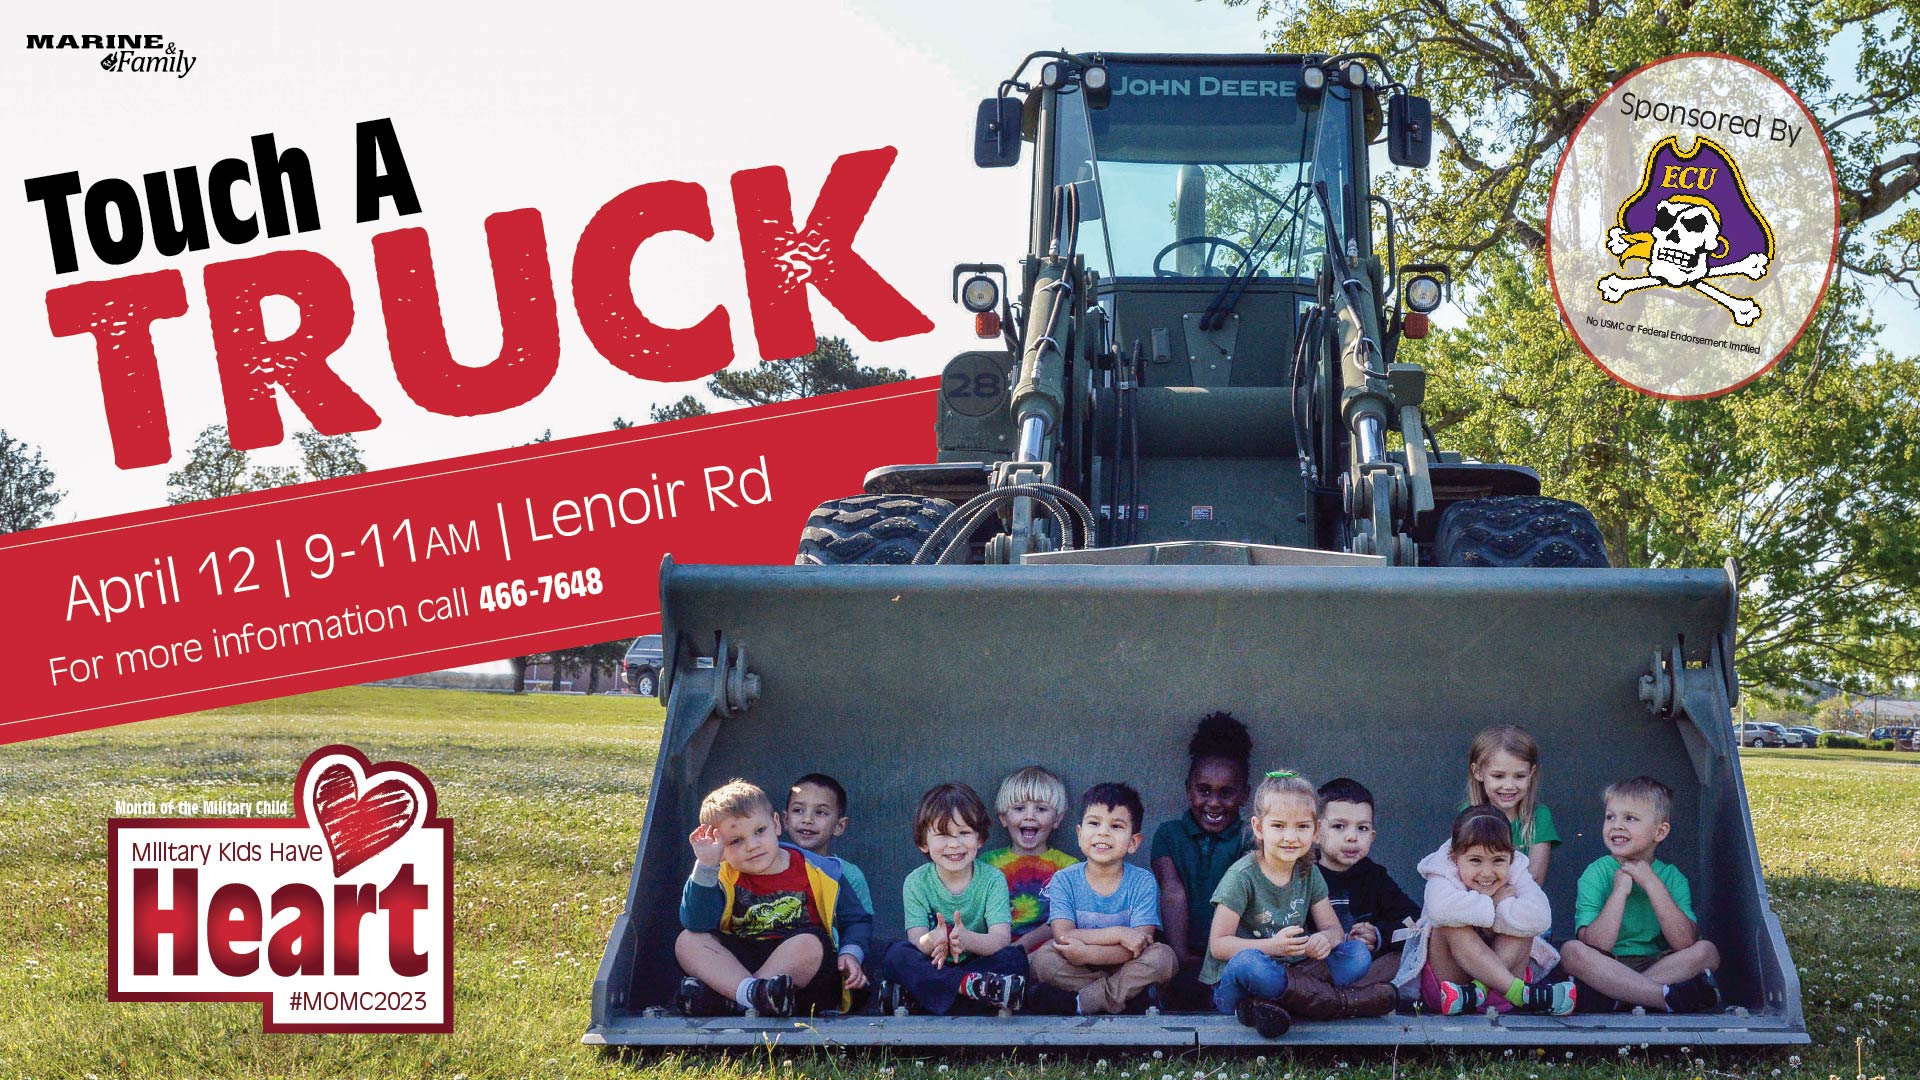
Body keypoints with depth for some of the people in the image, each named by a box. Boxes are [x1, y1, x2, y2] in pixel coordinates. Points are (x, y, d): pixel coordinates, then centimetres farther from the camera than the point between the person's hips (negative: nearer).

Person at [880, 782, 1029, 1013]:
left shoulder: (993, 879, -4)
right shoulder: (916, 883, -1)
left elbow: (1001, 938, -17)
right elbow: (916, 939, -13)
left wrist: (968, 940, -41)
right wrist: (931, 942, -40)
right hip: (931, 968, 0)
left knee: (1014, 957, -27)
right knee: (897, 954, -26)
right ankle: (972, 986, -43)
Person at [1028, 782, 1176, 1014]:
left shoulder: (1142, 882, -6)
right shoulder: (1064, 880, -4)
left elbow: (1137, 948, -16)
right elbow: (1062, 936, -18)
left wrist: (1088, 954, -29)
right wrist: (1119, 934, -26)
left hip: (1124, 966, 0)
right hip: (1078, 970, 0)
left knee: (1164, 956, -27)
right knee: (1044, 958, -28)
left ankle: (1088, 999, -23)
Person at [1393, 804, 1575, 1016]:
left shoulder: (1516, 873, -8)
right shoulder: (1444, 876, -15)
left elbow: (1539, 919, -29)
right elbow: (1441, 909, -42)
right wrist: (1493, 907, -29)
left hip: (1505, 967, 2)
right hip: (1447, 975, -2)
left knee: (1522, 922, -21)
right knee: (1451, 925, -30)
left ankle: (1478, 991, -35)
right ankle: (1520, 992, -39)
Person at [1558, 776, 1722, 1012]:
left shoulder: (1671, 877, 1)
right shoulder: (1597, 874, -4)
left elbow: (1685, 943, -16)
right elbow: (1594, 946, -18)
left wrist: (1652, 884, -17)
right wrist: (1620, 891, -20)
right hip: (1606, 969, -2)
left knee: (1707, 951, -21)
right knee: (1572, 951, -29)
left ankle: (1612, 996, -27)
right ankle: (1669, 997, -33)